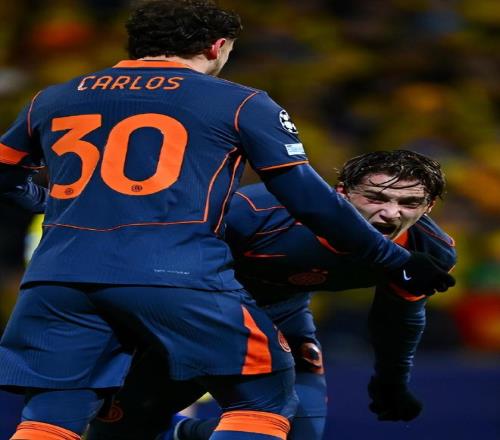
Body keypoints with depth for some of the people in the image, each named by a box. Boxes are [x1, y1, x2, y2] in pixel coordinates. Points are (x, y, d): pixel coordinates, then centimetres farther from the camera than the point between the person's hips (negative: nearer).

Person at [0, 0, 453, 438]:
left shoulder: (52, 100, 20)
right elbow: (312, 201, 9)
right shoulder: (240, 105, 10)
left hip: (57, 276, 4)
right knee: (264, 398, 12)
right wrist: (396, 261, 21)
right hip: (178, 280, -3)